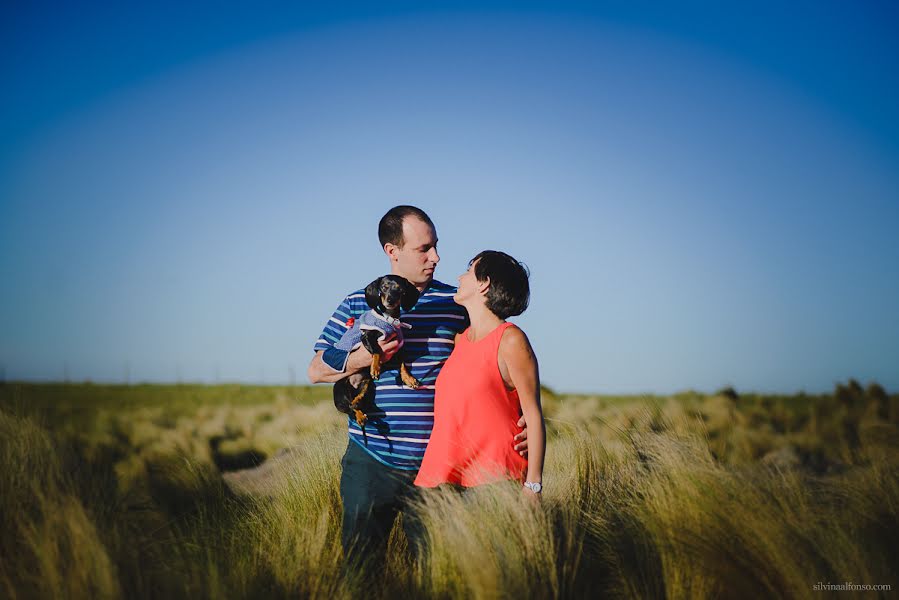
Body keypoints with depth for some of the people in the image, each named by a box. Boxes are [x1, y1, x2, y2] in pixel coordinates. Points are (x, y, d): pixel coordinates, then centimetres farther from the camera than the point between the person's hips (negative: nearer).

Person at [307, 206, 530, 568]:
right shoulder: (358, 304, 6)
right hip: (370, 464, 0)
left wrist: (516, 423, -9)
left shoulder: (456, 304, 5)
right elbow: (316, 371, 7)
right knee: (359, 565, 5)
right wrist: (365, 356, -10)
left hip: (435, 467, 0)